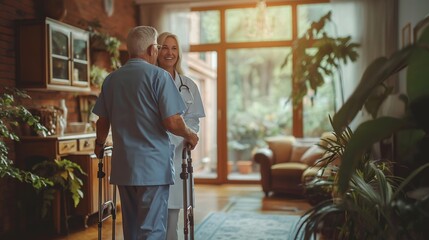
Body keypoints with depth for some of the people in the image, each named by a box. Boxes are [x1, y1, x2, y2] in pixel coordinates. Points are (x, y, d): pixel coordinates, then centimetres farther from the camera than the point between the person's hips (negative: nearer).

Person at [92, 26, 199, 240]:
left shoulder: (111, 79, 9)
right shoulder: (158, 76, -9)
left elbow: (102, 121, 13)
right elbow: (172, 122, -15)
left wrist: (99, 145, 31)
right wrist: (189, 135, 4)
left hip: (123, 166, 6)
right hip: (154, 167, -6)